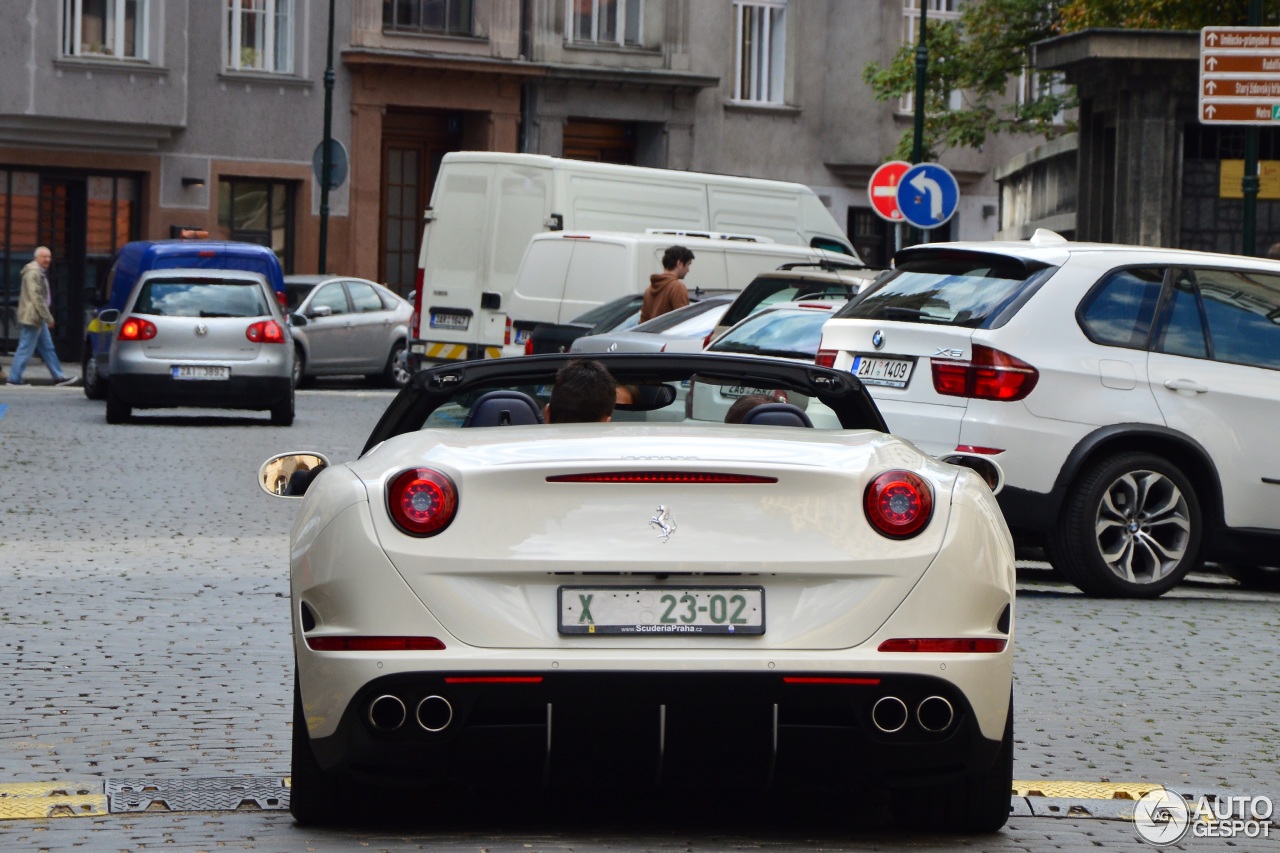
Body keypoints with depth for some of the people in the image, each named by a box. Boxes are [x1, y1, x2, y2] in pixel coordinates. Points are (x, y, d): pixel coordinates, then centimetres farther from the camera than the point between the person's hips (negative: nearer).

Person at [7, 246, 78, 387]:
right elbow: (36, 297, -23)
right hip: (32, 317, -11)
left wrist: (46, 317, 21)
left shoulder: (40, 272, 17)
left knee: (47, 348, 12)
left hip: (38, 318, 11)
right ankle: (14, 378, -2)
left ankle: (59, 376, 16)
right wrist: (48, 317, -22)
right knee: (25, 349, -6)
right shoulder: (33, 273, -17)